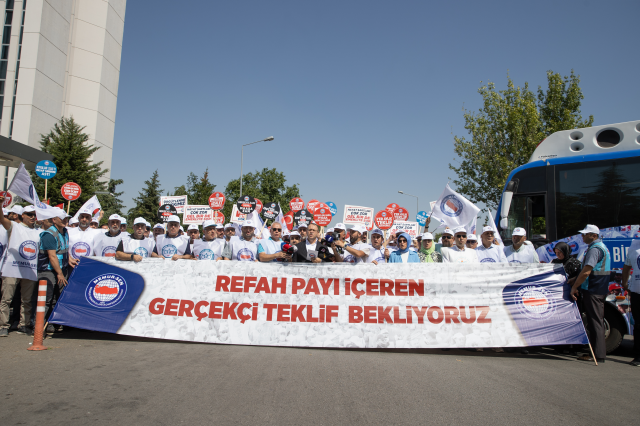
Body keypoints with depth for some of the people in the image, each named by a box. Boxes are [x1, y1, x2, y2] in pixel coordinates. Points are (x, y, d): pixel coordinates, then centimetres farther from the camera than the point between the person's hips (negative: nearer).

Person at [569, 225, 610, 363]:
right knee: (596, 321, 14)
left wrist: (574, 287, -15)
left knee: (594, 322, -5)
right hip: (599, 289, 10)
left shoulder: (594, 249, -17)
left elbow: (586, 272, -23)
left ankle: (598, 354, -1)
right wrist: (575, 280, 17)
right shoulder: (601, 246, 17)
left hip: (592, 290, -10)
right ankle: (599, 352, 21)